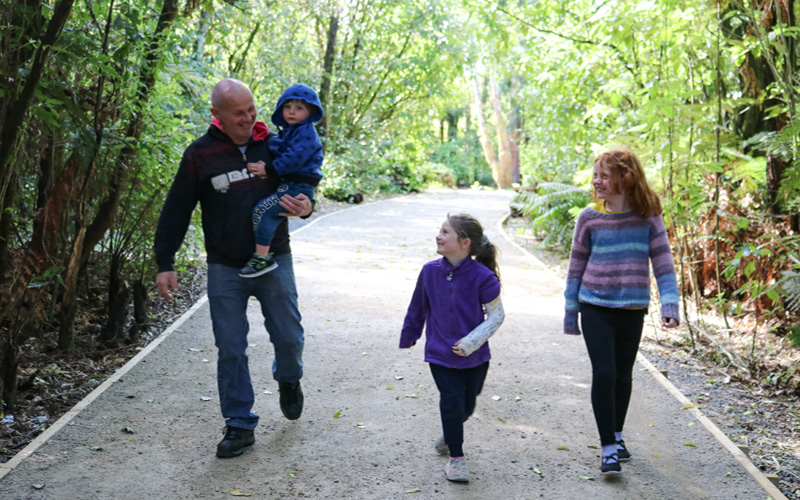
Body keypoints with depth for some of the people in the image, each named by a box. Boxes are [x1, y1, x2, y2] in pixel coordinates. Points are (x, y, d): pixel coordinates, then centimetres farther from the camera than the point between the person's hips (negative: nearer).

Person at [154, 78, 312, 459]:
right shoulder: (201, 154, -4)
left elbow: (302, 186, 10)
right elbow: (176, 210, 1)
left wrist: (305, 207, -15)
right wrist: (164, 263, -2)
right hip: (225, 269, -1)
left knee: (289, 337, 4)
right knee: (230, 350, 2)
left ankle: (288, 380, 39)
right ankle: (240, 426, 16)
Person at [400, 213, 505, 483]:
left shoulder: (482, 277, -18)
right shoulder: (430, 271, -6)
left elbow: (496, 315, -9)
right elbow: (418, 307, 9)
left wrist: (472, 341, -19)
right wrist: (408, 336, 21)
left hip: (475, 357, -1)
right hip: (440, 353, 1)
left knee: (467, 405, 14)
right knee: (452, 402, -7)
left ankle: (447, 436, 45)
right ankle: (455, 457, 12)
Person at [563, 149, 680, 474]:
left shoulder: (647, 217, -3)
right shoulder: (589, 218, -2)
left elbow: (662, 262, -2)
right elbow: (576, 266, 4)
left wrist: (669, 304, -11)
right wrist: (571, 312, 6)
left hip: (632, 308, 1)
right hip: (595, 307, -1)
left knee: (624, 375, 13)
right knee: (604, 374, -9)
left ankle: (616, 435, 35)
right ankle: (608, 449, 2)